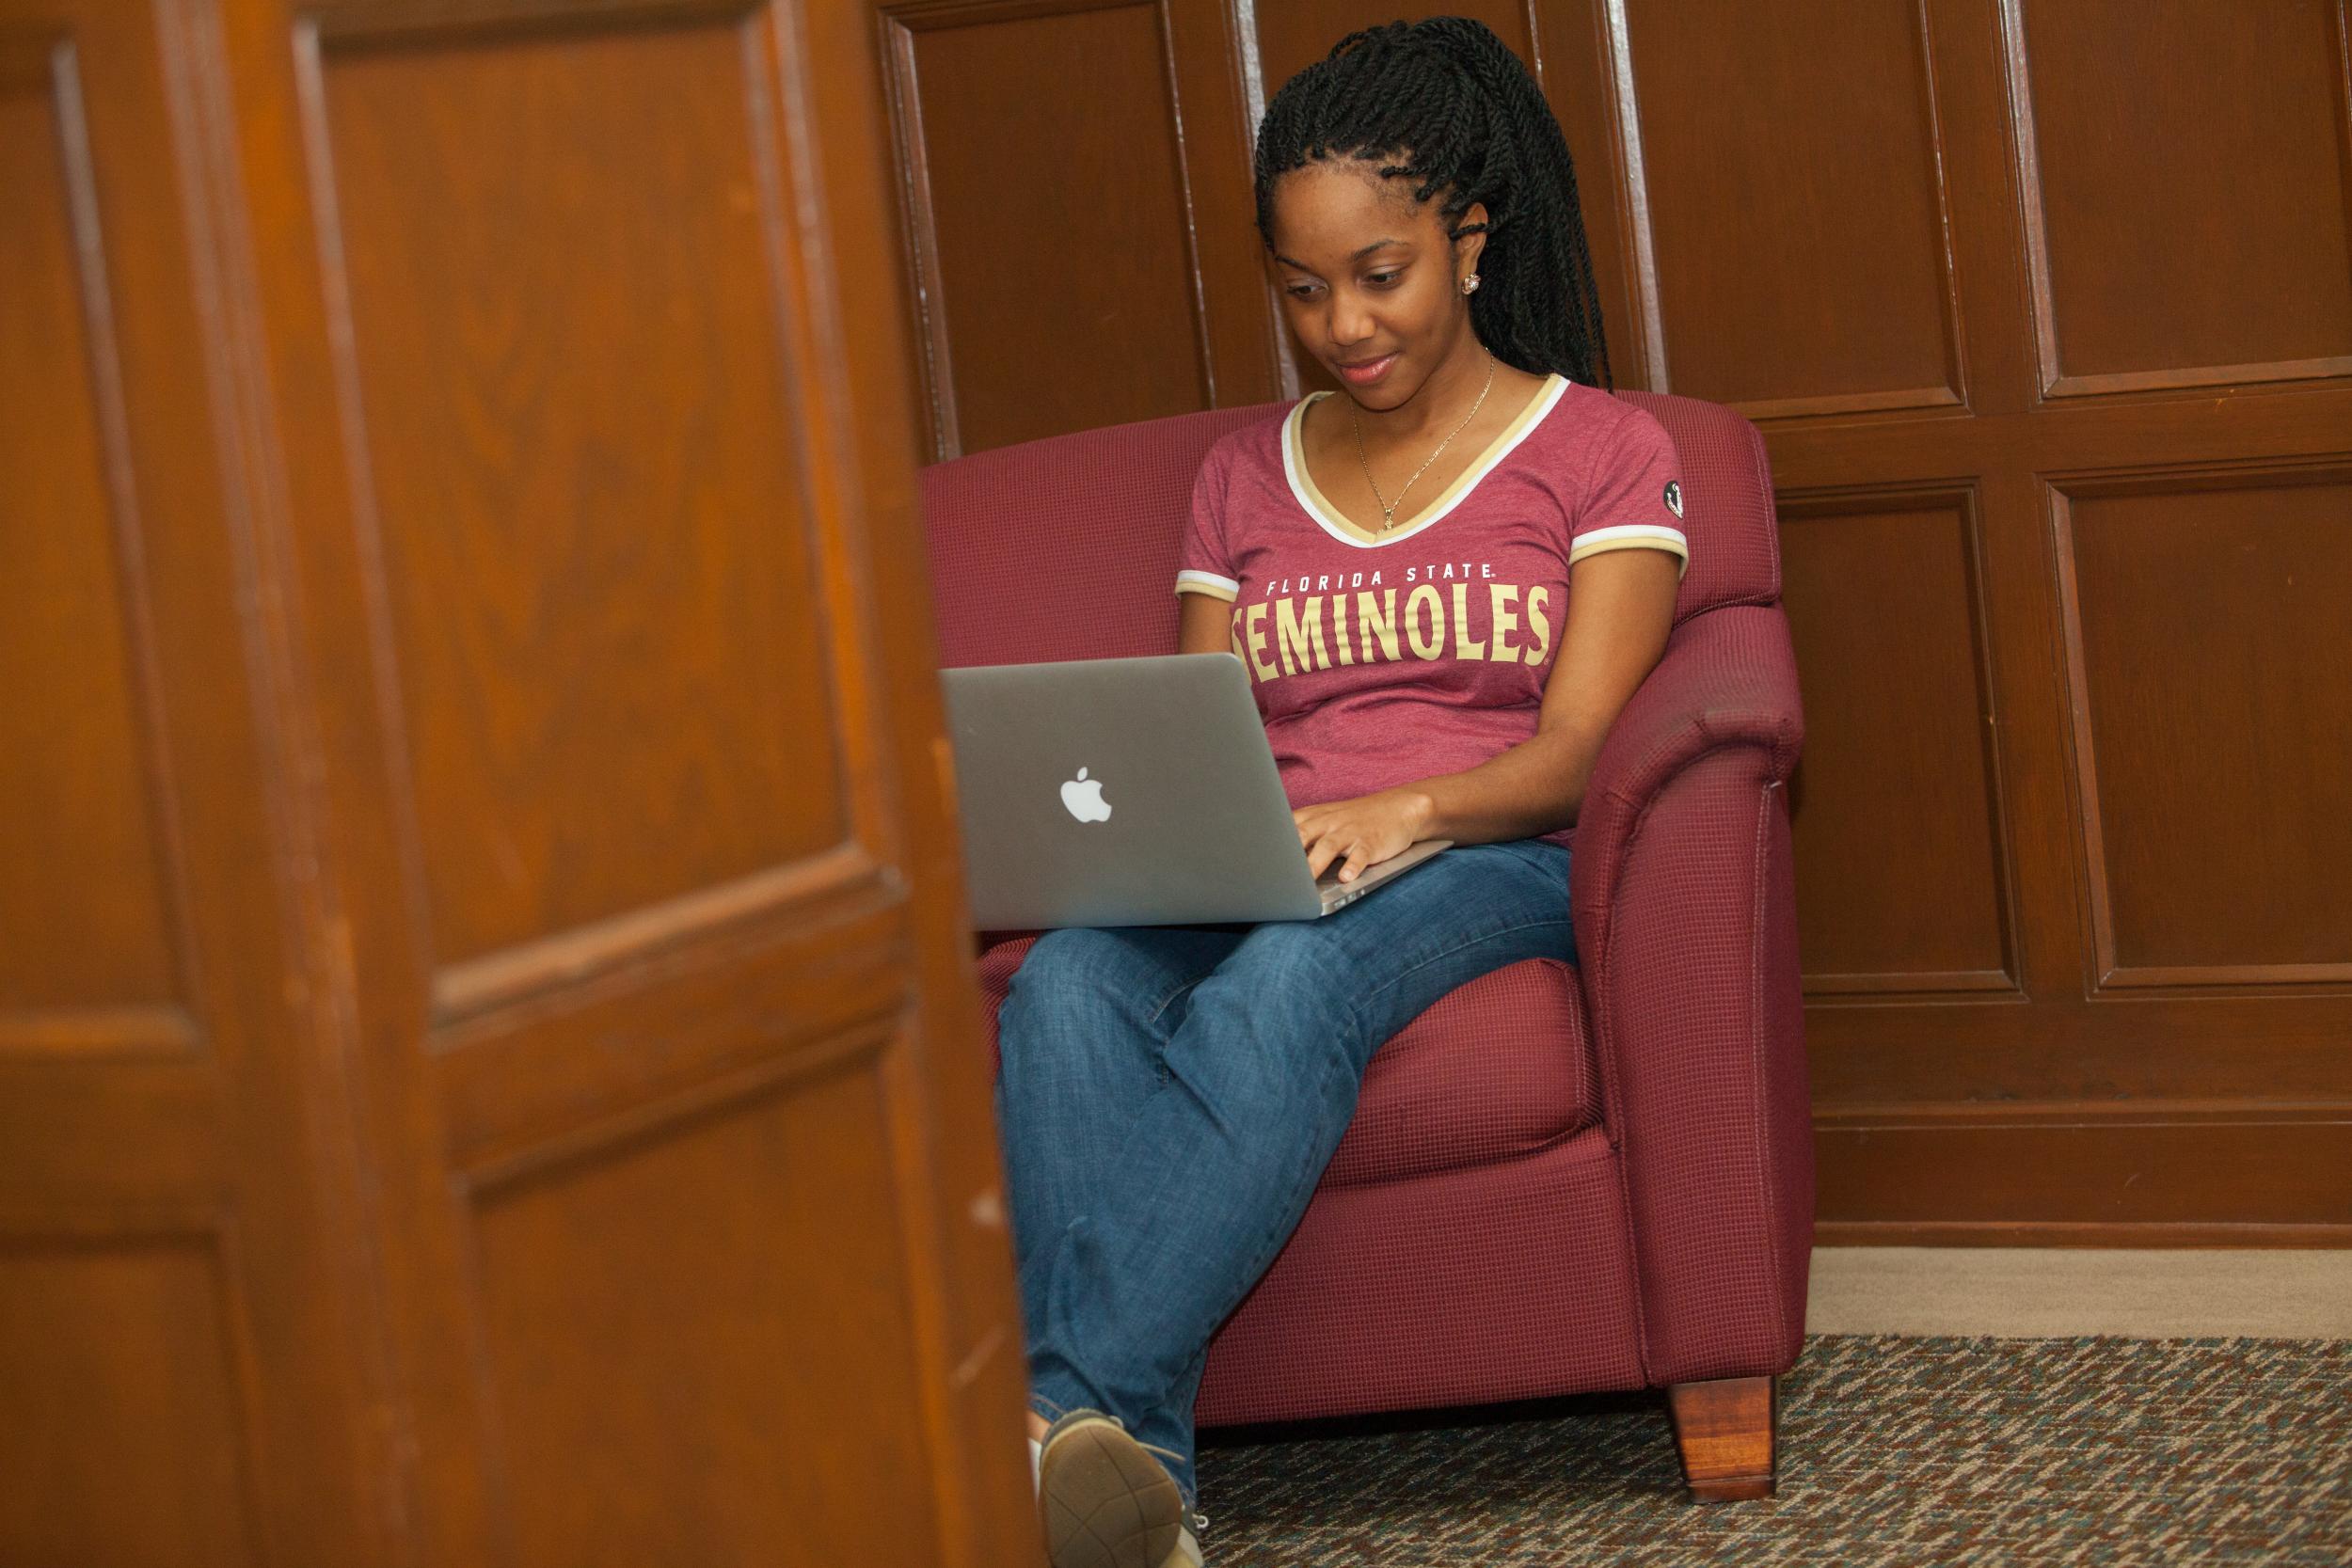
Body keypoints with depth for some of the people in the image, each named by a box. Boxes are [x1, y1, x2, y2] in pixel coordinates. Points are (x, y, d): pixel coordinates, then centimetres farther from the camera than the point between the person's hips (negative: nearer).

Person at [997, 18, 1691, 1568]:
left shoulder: (1602, 452, 10)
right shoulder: (1246, 477, 23)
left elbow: (1579, 748, -3)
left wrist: (1404, 810, -24)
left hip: (1495, 862, -3)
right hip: (1264, 879, 3)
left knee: (1282, 984, -40)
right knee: (1065, 986, -34)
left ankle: (1073, 1406, -52)